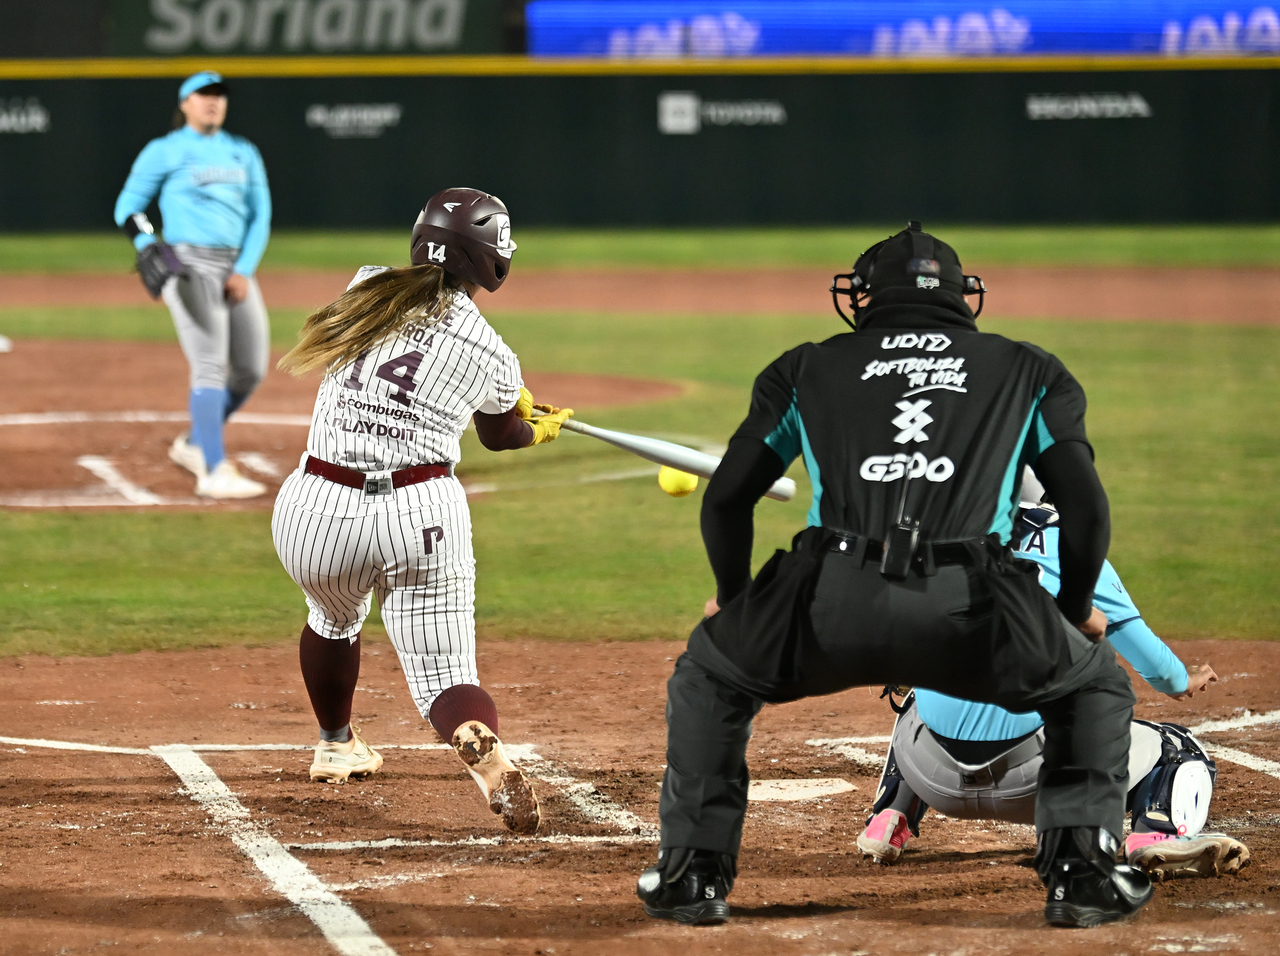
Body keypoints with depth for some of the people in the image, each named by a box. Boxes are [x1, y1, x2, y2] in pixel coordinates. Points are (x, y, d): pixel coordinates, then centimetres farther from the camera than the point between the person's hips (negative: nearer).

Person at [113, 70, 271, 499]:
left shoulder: (243, 153, 17)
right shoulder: (163, 152, 4)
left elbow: (260, 216, 13)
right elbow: (128, 207, 4)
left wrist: (244, 270, -2)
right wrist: (148, 246, -15)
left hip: (236, 267, 6)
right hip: (190, 266, -6)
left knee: (250, 370, 6)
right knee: (210, 365, -17)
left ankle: (194, 444, 27)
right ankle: (214, 472, -22)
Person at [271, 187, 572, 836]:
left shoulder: (366, 289, 5)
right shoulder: (491, 357, -1)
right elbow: (501, 435, 20)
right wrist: (542, 428, 45)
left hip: (317, 511, 3)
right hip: (423, 515, -3)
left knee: (334, 618, 33)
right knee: (445, 674, 0)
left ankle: (336, 747, 52)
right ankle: (488, 761, -31)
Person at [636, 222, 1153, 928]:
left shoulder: (807, 368, 26)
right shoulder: (1028, 371, 25)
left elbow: (726, 497, 24)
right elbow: (1086, 507, 17)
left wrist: (732, 596, 41)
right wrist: (1077, 609, 35)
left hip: (830, 605, 1)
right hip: (969, 614, -1)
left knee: (707, 677, 31)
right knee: (1097, 687, 28)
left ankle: (694, 871, 24)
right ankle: (1081, 867, 12)